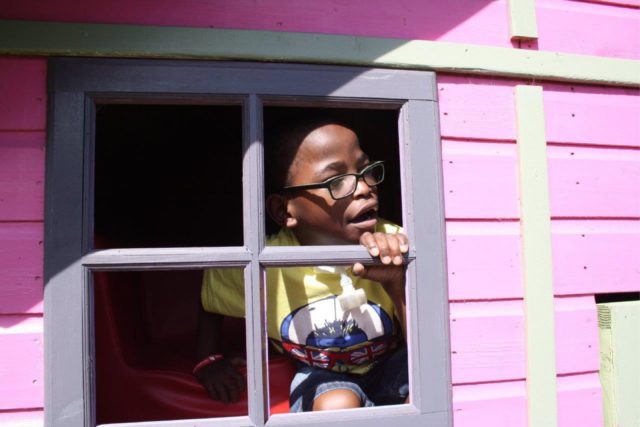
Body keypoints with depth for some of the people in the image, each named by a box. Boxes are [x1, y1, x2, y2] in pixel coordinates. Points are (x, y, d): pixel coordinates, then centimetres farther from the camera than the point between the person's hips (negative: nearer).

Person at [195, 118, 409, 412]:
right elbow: (208, 298, 1)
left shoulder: (392, 245, -24)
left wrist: (397, 283, -38)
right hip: (320, 373, 0)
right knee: (337, 405, -33)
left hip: (391, 364, 0)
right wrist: (209, 360, -6)